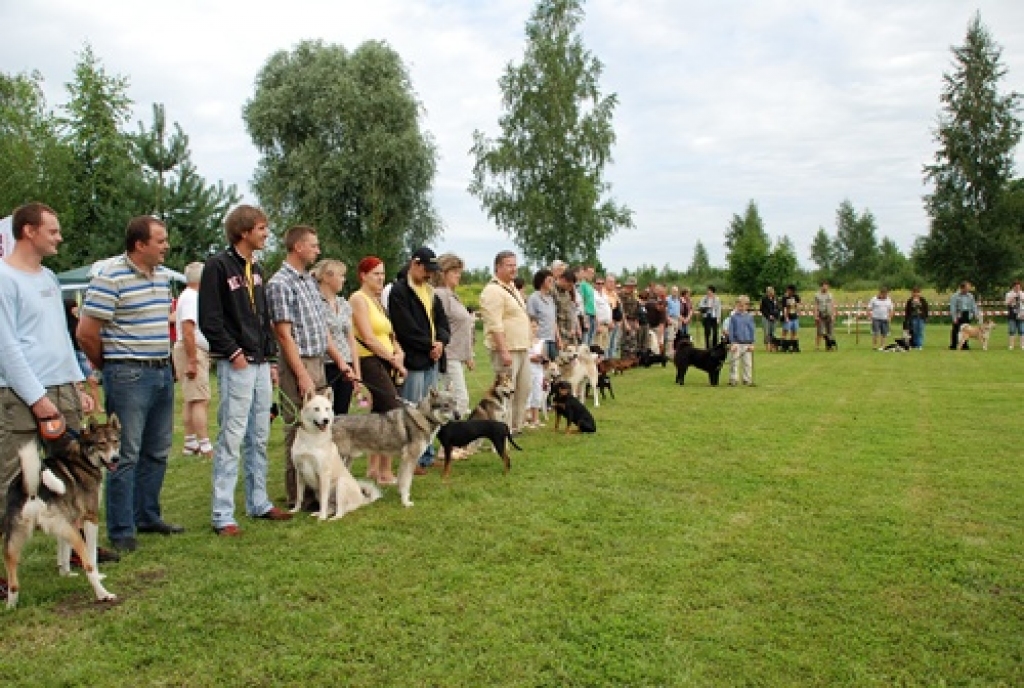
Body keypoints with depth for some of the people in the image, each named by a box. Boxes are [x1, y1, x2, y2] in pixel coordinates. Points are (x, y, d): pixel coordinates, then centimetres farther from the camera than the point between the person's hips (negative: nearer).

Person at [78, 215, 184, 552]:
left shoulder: (163, 274, 10)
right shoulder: (110, 277, -14)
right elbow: (87, 333, -13)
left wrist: (165, 363, 16)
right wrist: (111, 366, 0)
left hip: (163, 372, 8)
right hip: (128, 376, -8)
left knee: (157, 451, 16)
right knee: (126, 456, 0)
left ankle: (148, 516, 30)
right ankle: (121, 532, 11)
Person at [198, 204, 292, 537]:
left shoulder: (256, 269, 16)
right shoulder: (218, 265, -9)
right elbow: (209, 319, -15)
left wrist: (271, 360, 14)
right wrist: (233, 353, -15)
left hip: (261, 364, 8)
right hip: (235, 364, -8)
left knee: (259, 438, 13)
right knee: (231, 439, -6)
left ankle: (258, 502, 24)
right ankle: (222, 515, 2)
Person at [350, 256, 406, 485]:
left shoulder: (378, 301, 19)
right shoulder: (358, 299, -8)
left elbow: (390, 334, 18)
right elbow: (368, 338, -15)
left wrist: (399, 353, -2)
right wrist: (394, 359, -11)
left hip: (385, 363, 9)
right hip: (370, 361, -9)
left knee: (380, 414, 11)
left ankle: (373, 468, 20)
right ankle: (385, 472, -8)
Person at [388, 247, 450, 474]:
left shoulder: (430, 292, 20)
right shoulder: (399, 291, -7)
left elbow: (442, 320, 17)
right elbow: (407, 328, -15)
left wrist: (441, 342, -3)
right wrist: (429, 345, -10)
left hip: (433, 358, 8)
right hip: (413, 359, -8)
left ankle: (427, 455, 19)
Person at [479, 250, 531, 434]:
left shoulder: (512, 288, 18)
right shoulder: (493, 291, -13)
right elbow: (495, 326, -20)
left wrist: (527, 346, 21)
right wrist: (504, 351, -24)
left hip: (522, 348, 10)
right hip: (506, 350, -10)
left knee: (523, 390, 14)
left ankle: (516, 426, 24)